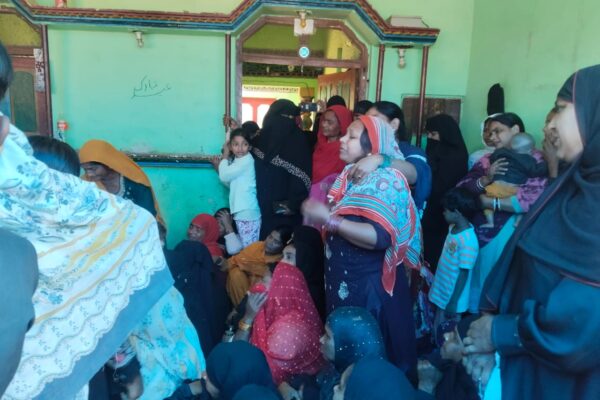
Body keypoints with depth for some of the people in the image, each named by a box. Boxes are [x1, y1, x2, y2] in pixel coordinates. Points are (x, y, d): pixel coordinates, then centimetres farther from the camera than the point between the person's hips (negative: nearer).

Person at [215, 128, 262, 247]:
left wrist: (225, 156, 1)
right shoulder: (237, 160, 17)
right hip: (241, 211, 9)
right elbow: (230, 183, 14)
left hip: (248, 211, -9)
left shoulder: (247, 160, -11)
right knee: (246, 247, 11)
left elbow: (224, 176, -13)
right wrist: (219, 167, 2)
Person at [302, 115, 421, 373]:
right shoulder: (350, 173, 6)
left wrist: (329, 219, -29)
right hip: (342, 277, 8)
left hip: (370, 284, -8)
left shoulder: (386, 180, -19)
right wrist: (317, 213, 2)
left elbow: (380, 237, -31)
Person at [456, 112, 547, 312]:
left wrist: (488, 202, -13)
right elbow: (461, 188, 0)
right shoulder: (487, 160, 9)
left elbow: (534, 199, -19)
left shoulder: (536, 160, -4)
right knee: (480, 278, 12)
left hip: (512, 234, -4)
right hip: (482, 232, 4)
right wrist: (485, 179, -18)